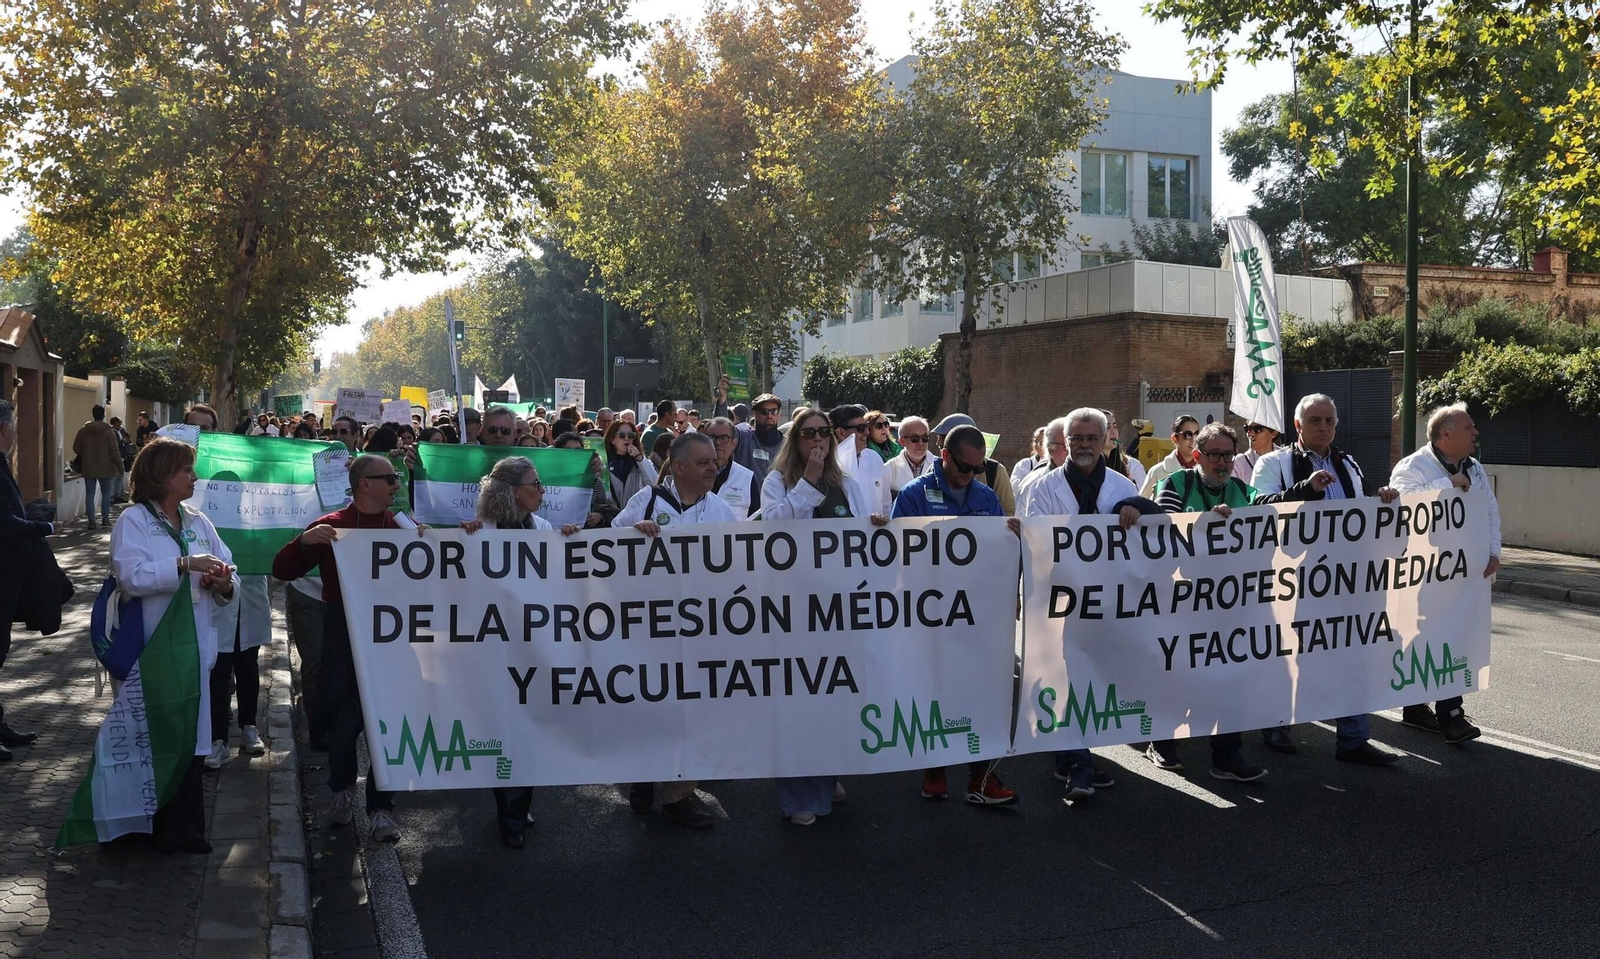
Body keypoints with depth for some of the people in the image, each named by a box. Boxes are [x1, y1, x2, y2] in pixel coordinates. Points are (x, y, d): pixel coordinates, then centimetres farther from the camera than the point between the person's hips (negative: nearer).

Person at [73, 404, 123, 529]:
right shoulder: (108, 431, -9)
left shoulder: (83, 430, -1)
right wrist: (120, 467, -6)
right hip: (105, 468, -2)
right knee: (106, 493, 11)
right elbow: (114, 451, -12)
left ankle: (91, 520, 0)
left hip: (88, 468, 2)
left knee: (89, 494, 4)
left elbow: (76, 448, 1)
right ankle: (105, 519, 12)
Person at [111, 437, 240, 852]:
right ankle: (157, 828, 16)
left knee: (191, 737, 9)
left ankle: (184, 826, 19)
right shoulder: (133, 521, -5)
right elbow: (131, 576, -21)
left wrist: (224, 584, -13)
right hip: (152, 650, -5)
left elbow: (230, 577, 8)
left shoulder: (199, 522, 12)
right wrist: (185, 564, -25)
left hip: (194, 647, 5)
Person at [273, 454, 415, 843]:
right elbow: (283, 571, -3)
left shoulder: (401, 527, 6)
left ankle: (381, 807, 11)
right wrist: (304, 541, -22)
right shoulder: (330, 527, -1)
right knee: (342, 719, 6)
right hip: (344, 636, -2)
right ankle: (342, 788, 33)